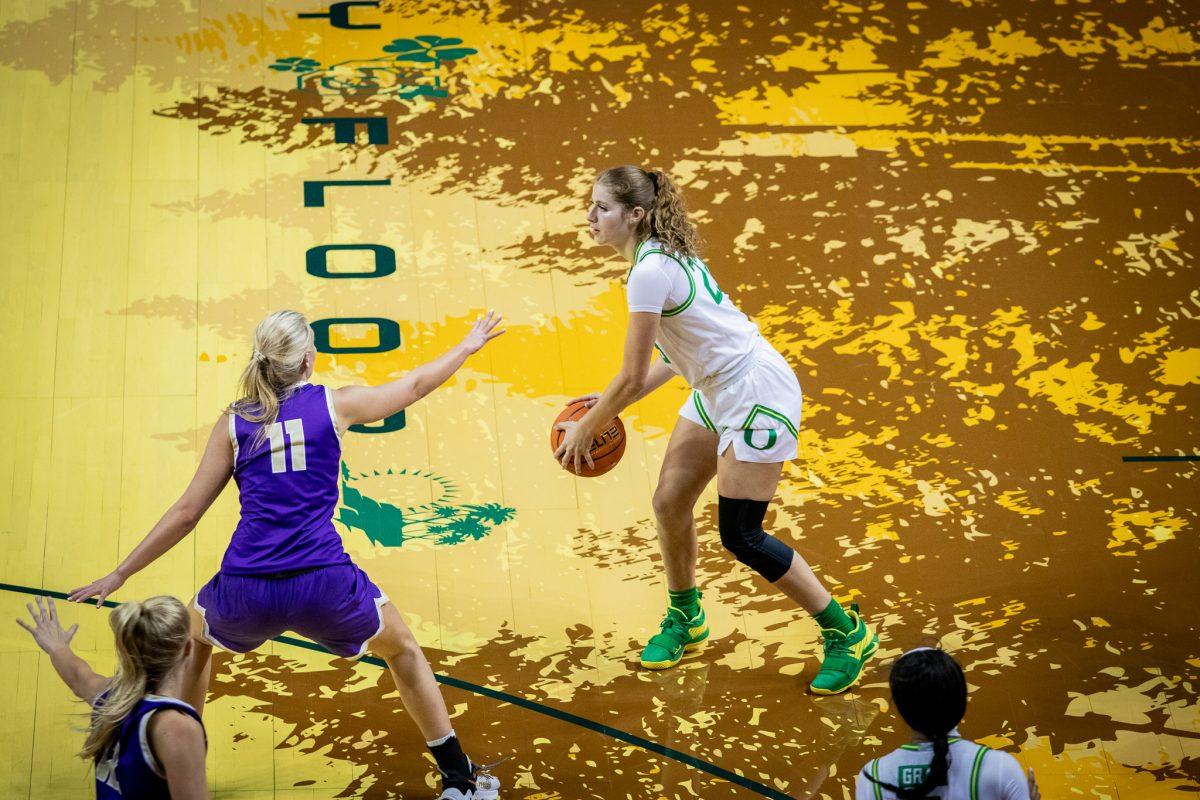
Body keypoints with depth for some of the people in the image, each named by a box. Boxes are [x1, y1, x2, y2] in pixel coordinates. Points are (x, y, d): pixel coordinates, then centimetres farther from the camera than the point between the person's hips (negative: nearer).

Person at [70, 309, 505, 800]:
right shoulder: (335, 404, 6)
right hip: (323, 585, -1)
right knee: (402, 649, 27)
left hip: (245, 593, 1)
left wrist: (119, 576, 16)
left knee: (192, 639, 36)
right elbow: (414, 386, 21)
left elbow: (186, 513, 7)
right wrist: (468, 346, 39)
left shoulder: (233, 422, 8)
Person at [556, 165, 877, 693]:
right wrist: (614, 403, 11)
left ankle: (848, 634, 8)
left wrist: (584, 430, -7)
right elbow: (676, 355, 14)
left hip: (758, 394, -10)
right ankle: (685, 618, 33)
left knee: (740, 537, -5)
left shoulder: (650, 270, -24)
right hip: (715, 390, 10)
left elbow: (632, 377, -21)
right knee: (669, 502, 11)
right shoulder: (662, 255, 7)